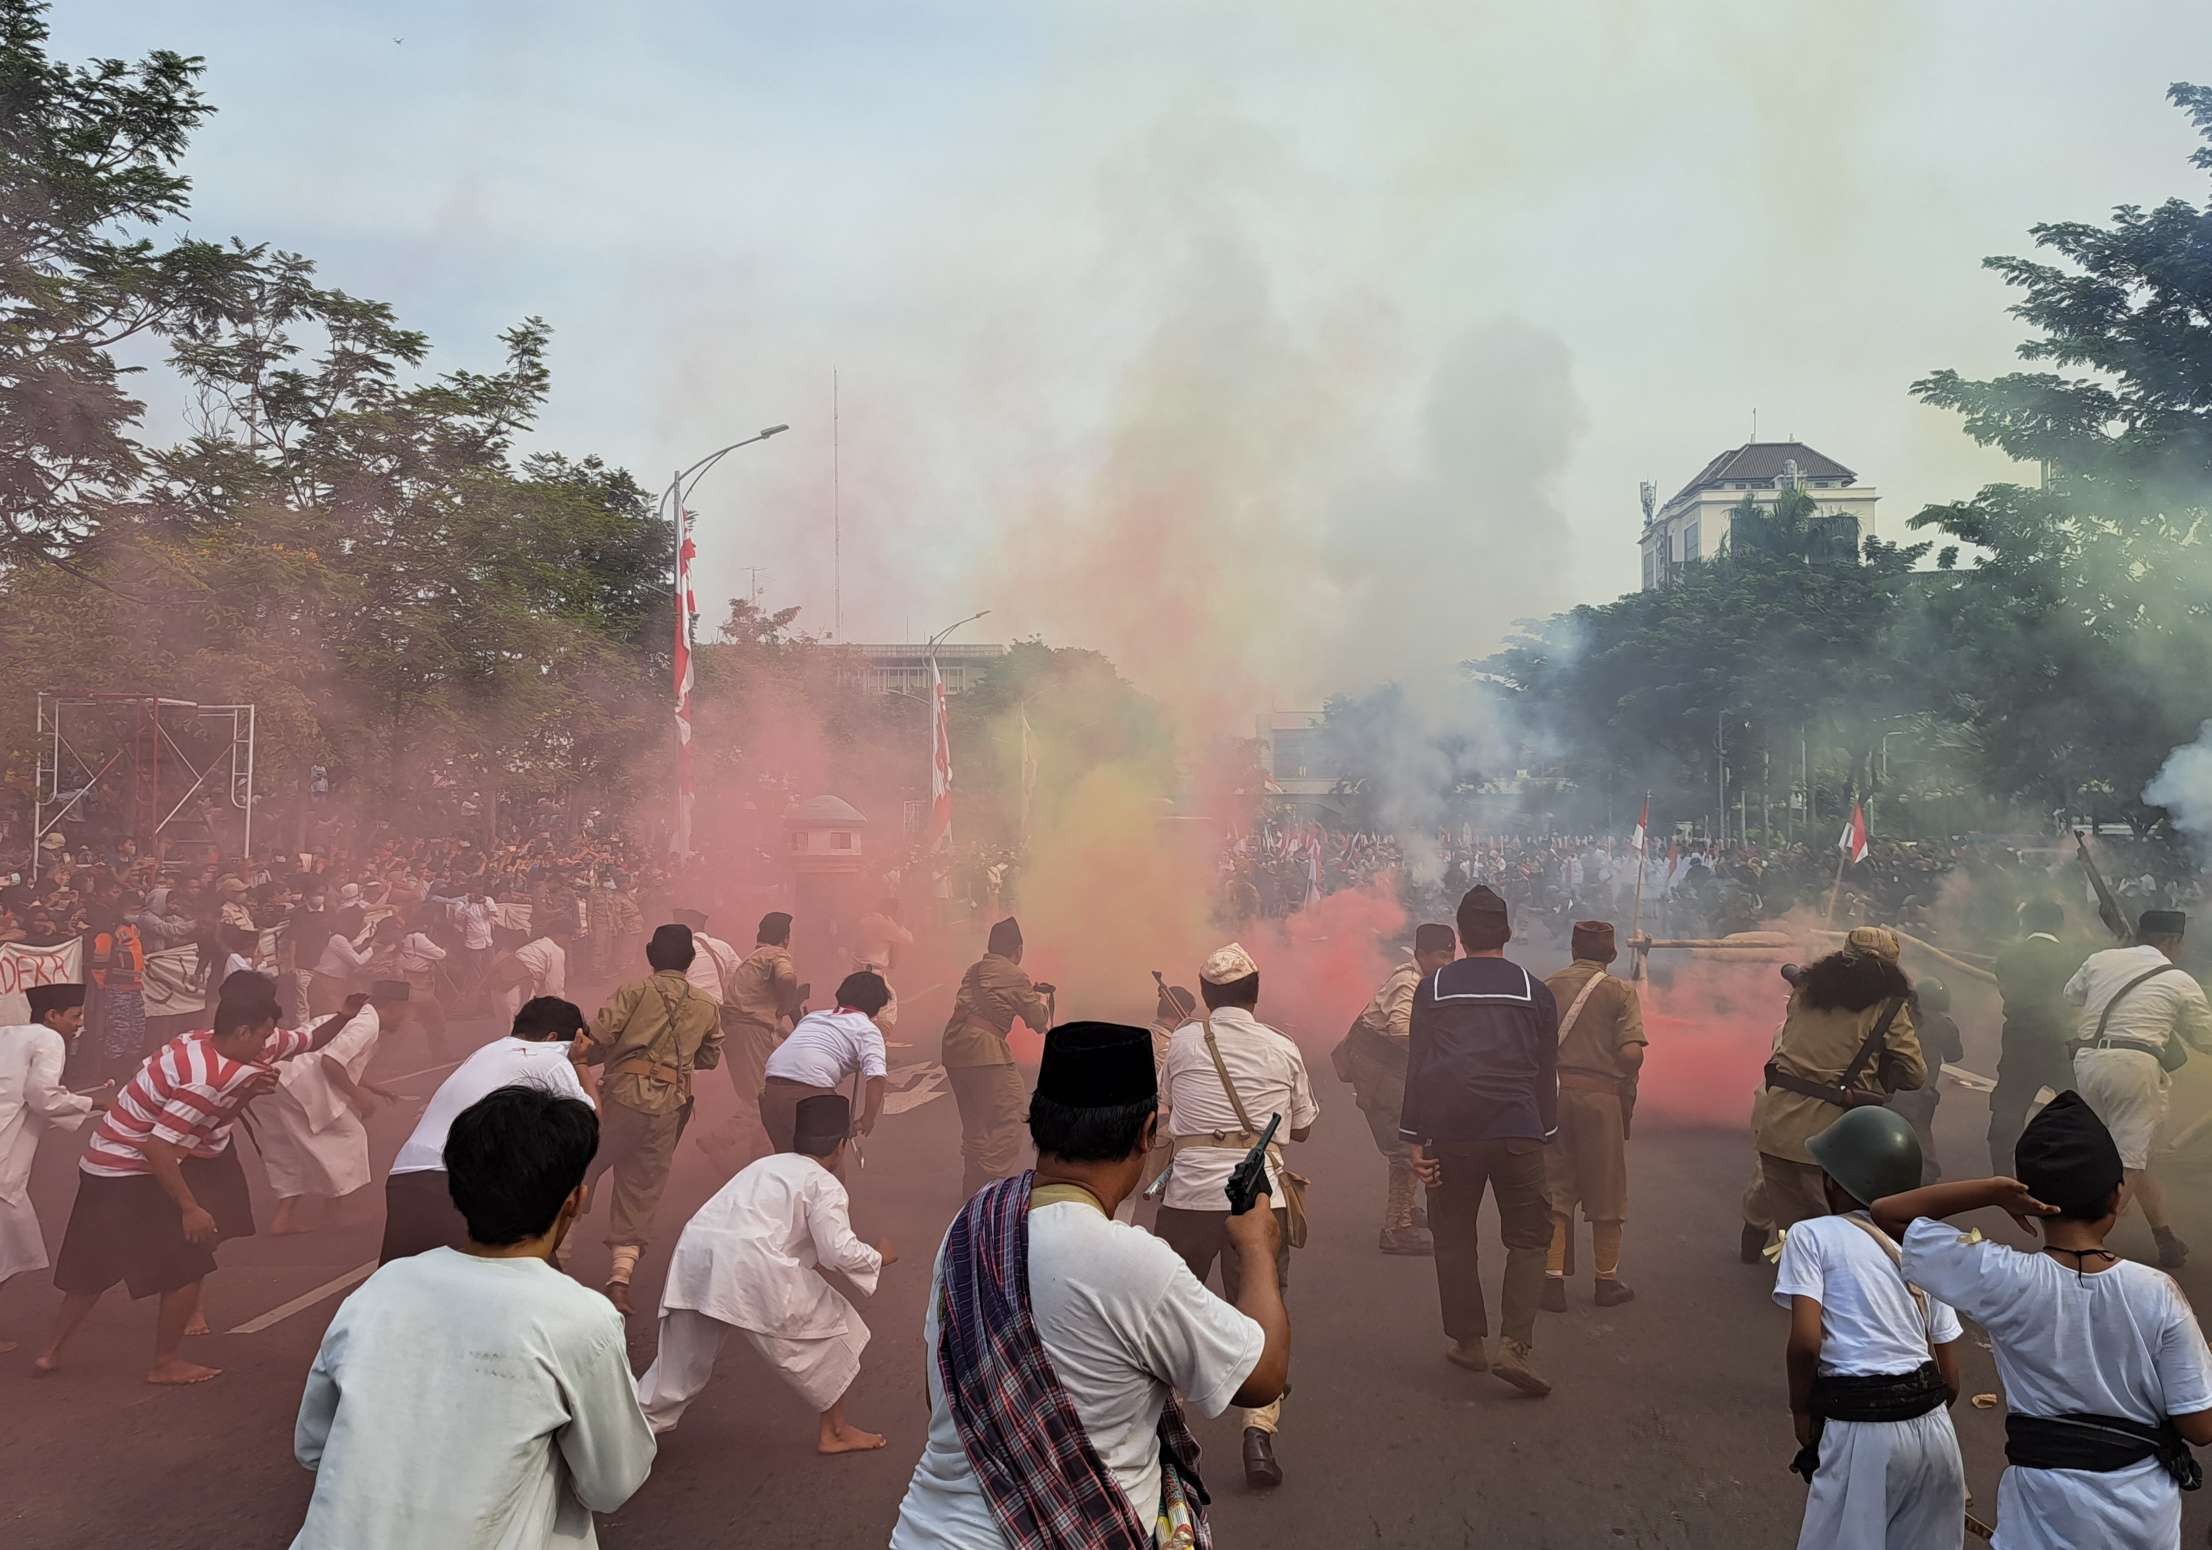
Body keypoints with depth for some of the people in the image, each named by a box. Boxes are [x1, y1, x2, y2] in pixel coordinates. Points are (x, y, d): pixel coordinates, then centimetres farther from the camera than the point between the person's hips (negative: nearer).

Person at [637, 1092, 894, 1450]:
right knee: (829, 1330, 13)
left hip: (694, 1252, 7)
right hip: (751, 1267, -7)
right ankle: (834, 1431, 23)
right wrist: (878, 1257, 13)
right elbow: (839, 1252, -5)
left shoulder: (766, 1165, 27)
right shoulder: (825, 1185, 5)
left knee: (684, 1356, 23)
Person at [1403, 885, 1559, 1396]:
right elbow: (1547, 1070, 8)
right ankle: (1515, 1344, -6)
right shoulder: (1533, 990, 7)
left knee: (1454, 1239, 13)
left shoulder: (1434, 987, 5)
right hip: (1517, 1132, 0)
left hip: (1450, 1132, 0)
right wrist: (1543, 1134, 16)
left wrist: (1414, 1139, 3)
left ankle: (1469, 1342, 19)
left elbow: (1417, 1066, 2)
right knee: (1527, 1237, 8)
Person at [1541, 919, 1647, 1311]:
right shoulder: (1620, 991, -4)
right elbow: (1632, 1052, -14)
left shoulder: (1549, 986, 4)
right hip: (1601, 1096, -2)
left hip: (1552, 1093, 2)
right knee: (1605, 1191, 11)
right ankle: (1607, 1281, 22)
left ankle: (1552, 1279, 4)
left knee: (1554, 1190, 9)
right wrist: (1626, 1085, 4)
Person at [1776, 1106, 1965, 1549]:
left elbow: (1805, 1342, -14)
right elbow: (1951, 1378, 12)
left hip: (1861, 1433, -5)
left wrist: (1802, 1411, 1)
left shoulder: (1811, 1235, -3)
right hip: (1934, 1430, 6)